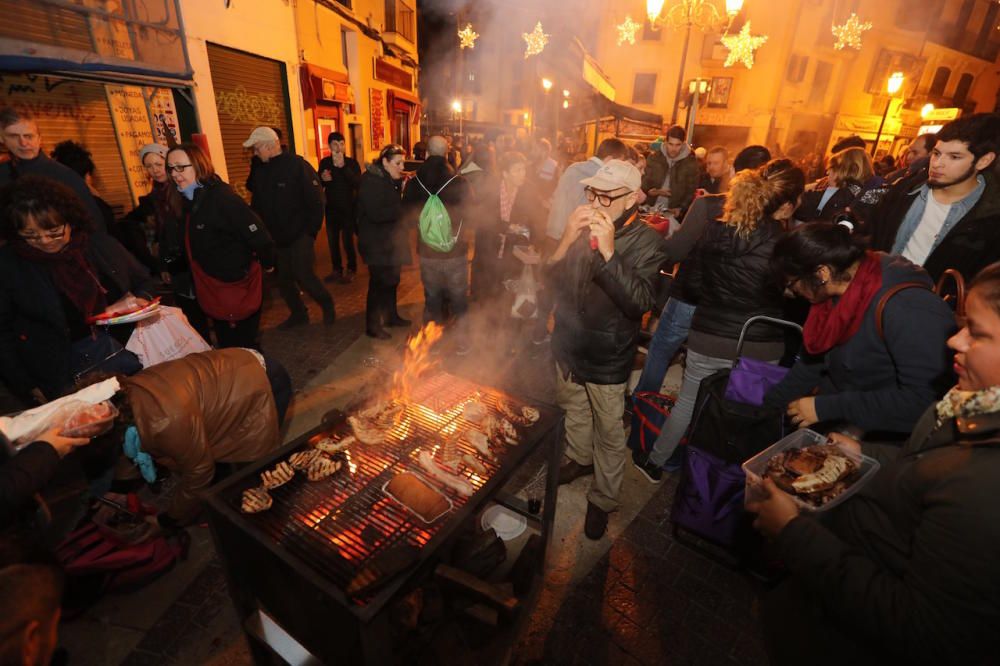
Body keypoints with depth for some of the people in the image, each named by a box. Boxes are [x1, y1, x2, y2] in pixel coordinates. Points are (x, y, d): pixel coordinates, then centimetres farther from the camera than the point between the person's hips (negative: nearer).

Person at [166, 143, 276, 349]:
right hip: (211, 291, 8)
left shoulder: (222, 197, -20)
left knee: (243, 345, 3)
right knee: (225, 345, 19)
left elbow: (259, 236, -23)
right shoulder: (189, 200, 6)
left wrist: (267, 263, -10)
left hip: (238, 288, -8)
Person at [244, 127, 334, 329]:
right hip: (276, 237, 6)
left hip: (299, 235, -6)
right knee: (283, 279, 10)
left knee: (303, 275, -9)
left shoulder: (298, 165, -12)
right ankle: (298, 314, 26)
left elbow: (315, 201, -13)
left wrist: (311, 231, -13)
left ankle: (327, 303, 16)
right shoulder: (260, 171, 7)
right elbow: (256, 204, 13)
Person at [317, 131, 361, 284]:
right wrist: (322, 178, -12)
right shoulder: (325, 162, 3)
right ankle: (337, 270, 24)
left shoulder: (351, 162, -8)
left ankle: (351, 270, 16)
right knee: (332, 241, 9)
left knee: (347, 241, -2)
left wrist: (343, 167, -34)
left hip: (349, 208, -4)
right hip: (331, 208, 4)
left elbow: (358, 183, -24)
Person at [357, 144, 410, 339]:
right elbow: (376, 214, -26)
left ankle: (391, 315, 32)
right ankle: (372, 326, 8)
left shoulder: (391, 179, 10)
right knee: (379, 282, -3)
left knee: (392, 279, 16)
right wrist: (401, 206, -20)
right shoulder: (370, 181, -16)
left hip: (392, 239, 8)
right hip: (377, 243, -8)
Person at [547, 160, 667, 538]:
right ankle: (579, 458, 54)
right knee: (574, 409, 26)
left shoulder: (645, 242, -16)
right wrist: (566, 241, -23)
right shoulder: (579, 227, -4)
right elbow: (550, 279, -6)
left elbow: (640, 302, -27)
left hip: (608, 359, -4)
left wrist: (608, 252, -36)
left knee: (608, 433, 10)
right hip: (568, 345, 5)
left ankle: (603, 499, 33)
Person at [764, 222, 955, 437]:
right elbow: (813, 360, 9)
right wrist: (767, 407, 4)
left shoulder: (906, 309, -24)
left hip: (877, 440, -6)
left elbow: (921, 401, -25)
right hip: (834, 422, 6)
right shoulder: (839, 293, -1)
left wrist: (825, 408, -22)